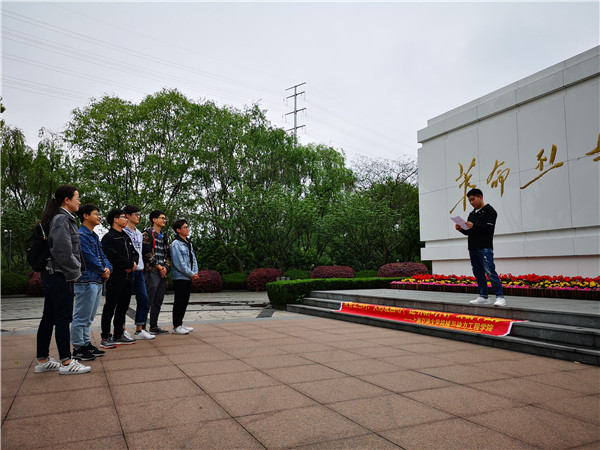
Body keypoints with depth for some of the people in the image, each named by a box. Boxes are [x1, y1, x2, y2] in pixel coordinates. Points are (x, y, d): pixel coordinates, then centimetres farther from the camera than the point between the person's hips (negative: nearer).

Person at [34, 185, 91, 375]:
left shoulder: (63, 218, 15)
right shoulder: (62, 219, -15)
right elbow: (63, 250, -22)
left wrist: (76, 268, 12)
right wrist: (74, 271, -11)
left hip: (52, 275, 10)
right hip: (60, 275, -10)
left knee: (49, 317, 14)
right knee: (63, 318, -3)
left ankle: (42, 361, 23)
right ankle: (66, 363, 6)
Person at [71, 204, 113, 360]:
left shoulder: (94, 236, 17)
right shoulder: (81, 235, -12)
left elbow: (102, 255, 16)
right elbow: (89, 257, -18)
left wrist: (108, 268, -3)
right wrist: (103, 271, -7)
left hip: (97, 281, 10)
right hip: (86, 281, -10)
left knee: (89, 318, 17)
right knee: (81, 317, -2)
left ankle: (86, 344, 26)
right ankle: (78, 349, 6)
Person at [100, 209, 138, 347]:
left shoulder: (126, 237, 19)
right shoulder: (108, 237, -8)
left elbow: (134, 252, 17)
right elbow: (114, 257, -18)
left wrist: (133, 264, -3)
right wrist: (129, 265, -11)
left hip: (127, 276, 8)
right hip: (115, 277, -8)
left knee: (123, 306, 12)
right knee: (110, 307, -2)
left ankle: (118, 335, 21)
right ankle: (105, 338, 5)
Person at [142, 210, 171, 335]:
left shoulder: (164, 237, 20)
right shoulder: (147, 234, -3)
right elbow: (147, 253, -12)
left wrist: (165, 267, 1)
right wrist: (158, 266, -11)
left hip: (162, 273, 8)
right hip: (151, 272, -8)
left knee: (158, 302, 11)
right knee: (148, 301, -8)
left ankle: (154, 326, 19)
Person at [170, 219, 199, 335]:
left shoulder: (188, 243, 15)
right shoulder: (176, 244, -11)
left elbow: (193, 259, 16)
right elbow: (179, 263, -17)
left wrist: (195, 272, 1)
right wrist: (191, 274, -14)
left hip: (188, 278, 8)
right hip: (180, 277, -8)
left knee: (185, 301, 12)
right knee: (179, 302, -3)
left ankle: (180, 324, 22)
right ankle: (176, 326, 4)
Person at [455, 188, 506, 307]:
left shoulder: (489, 211, -1)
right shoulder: (472, 214, 21)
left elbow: (488, 228, -13)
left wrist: (474, 226, -25)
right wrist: (461, 229, 2)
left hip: (485, 248, -8)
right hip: (473, 248, 8)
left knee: (490, 272, -14)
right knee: (478, 273, 8)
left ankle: (500, 297, -12)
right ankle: (483, 297, 13)